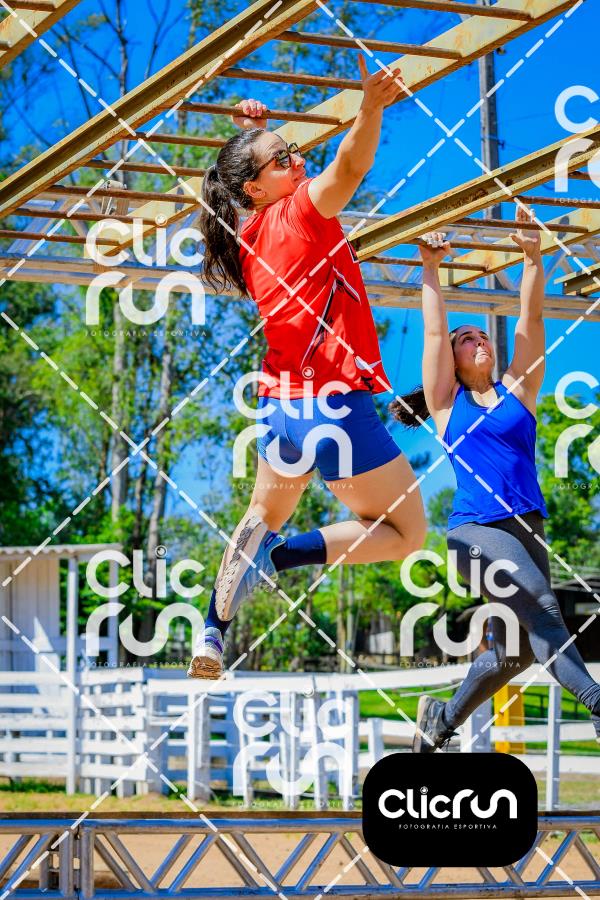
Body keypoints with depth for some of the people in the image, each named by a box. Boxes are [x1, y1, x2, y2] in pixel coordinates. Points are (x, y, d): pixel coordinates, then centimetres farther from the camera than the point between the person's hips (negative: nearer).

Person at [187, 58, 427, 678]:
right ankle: (280, 555, -11)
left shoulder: (251, 235, 10)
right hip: (334, 405, -8)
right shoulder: (298, 214, -11)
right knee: (405, 532, 4)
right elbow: (350, 166, -32)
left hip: (280, 406, 8)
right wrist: (371, 107, -46)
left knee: (263, 519, 32)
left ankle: (214, 628, 25)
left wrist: (252, 134, 25)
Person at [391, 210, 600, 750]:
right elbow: (434, 331, 6)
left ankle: (442, 720, 28)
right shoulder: (447, 402, 9)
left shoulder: (518, 392, 14)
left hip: (527, 528, 4)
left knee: (515, 652, 6)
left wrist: (532, 256, 1)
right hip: (475, 527, -4)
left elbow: (531, 320, 7)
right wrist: (431, 269, 9)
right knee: (539, 603, -28)